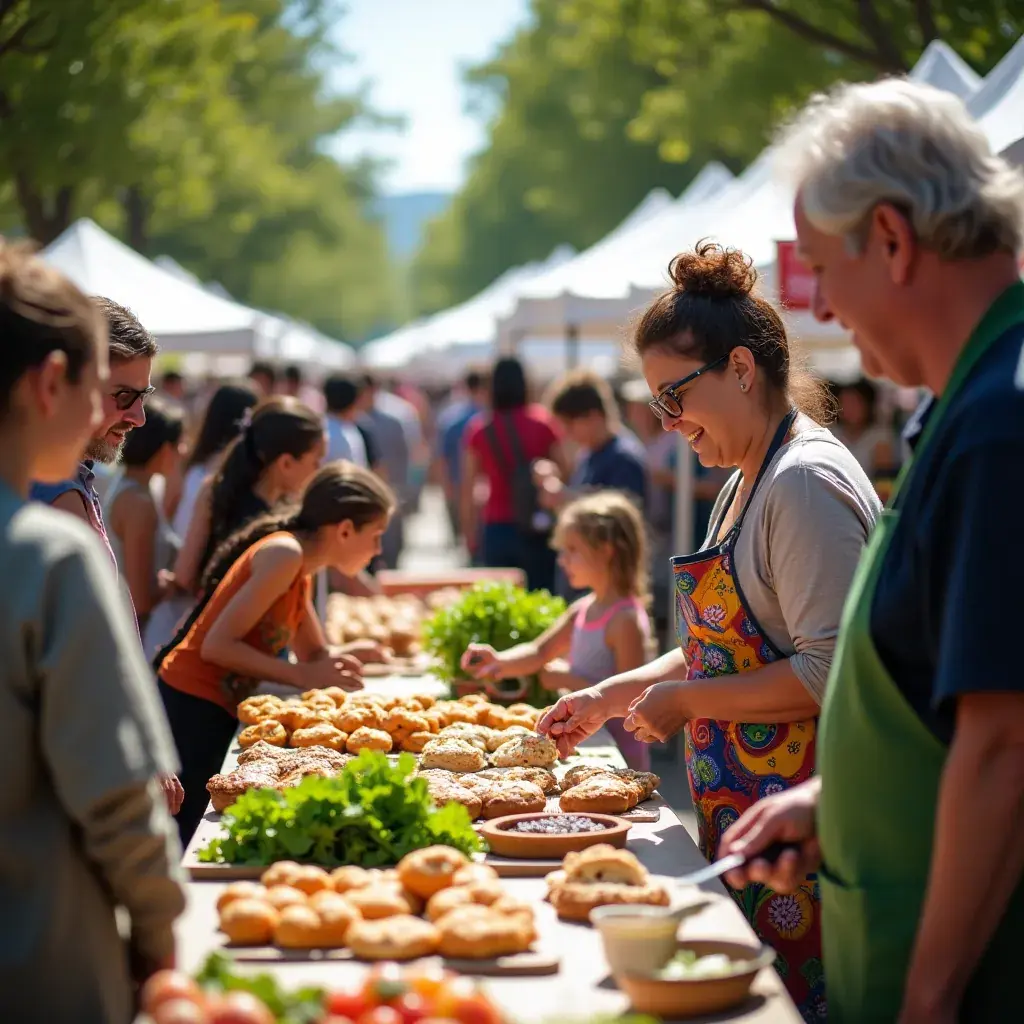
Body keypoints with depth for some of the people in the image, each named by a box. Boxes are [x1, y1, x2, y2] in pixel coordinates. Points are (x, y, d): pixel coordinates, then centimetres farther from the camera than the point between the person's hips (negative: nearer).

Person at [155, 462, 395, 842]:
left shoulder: (300, 569, 13)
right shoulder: (283, 554, -15)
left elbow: (314, 654, 24)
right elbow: (217, 645, -21)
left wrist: (362, 650, 6)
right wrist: (305, 677, -19)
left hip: (217, 712, 10)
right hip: (191, 710, -10)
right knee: (186, 846, -9)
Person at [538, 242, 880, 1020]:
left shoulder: (807, 482, -16)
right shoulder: (748, 482, 15)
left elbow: (829, 671, -22)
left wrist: (685, 702, -15)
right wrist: (618, 693, 16)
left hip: (795, 828, -9)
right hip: (739, 817, 9)